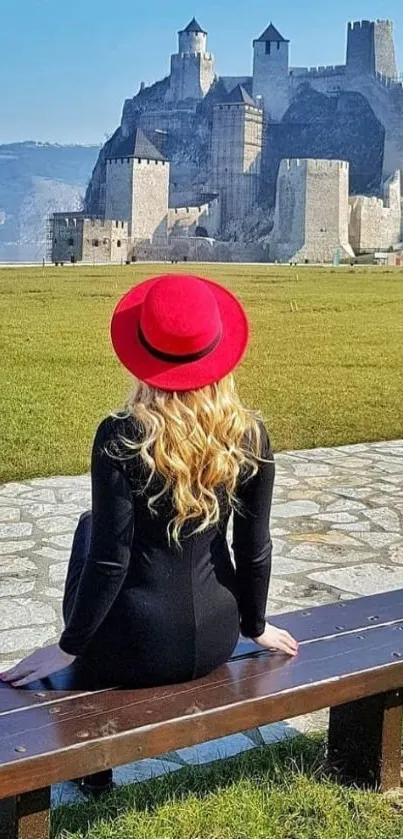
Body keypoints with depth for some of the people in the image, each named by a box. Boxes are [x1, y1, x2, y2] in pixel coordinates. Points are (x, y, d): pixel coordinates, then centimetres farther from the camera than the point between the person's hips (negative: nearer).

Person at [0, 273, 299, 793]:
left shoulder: (120, 438, -21)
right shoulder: (250, 436, -10)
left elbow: (110, 560, -19)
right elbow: (254, 549, -3)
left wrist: (68, 647, -5)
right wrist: (255, 625, 13)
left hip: (134, 653, -4)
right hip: (214, 642, 4)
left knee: (88, 530, 26)